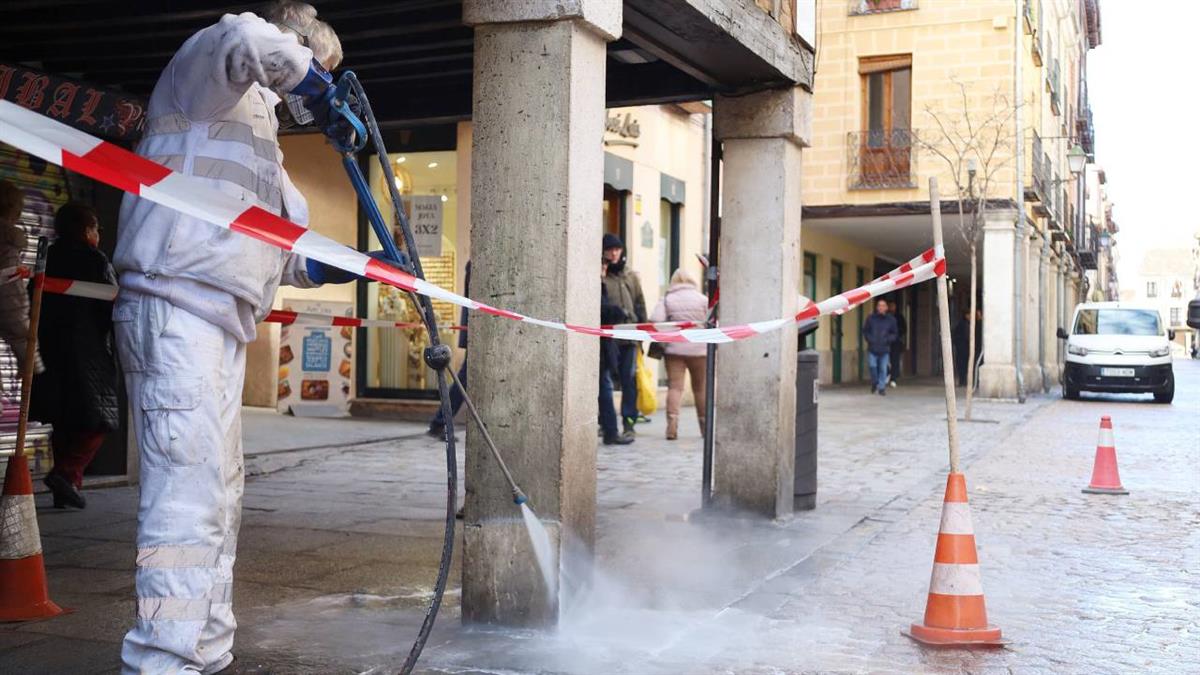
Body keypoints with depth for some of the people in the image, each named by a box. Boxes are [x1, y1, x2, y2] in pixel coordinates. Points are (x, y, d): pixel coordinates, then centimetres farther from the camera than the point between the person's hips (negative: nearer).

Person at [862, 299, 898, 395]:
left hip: (884, 349, 0)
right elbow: (865, 330, 10)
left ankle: (882, 388, 9)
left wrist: (888, 339, -8)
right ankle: (874, 382, 19)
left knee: (883, 369, -1)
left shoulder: (891, 319, 4)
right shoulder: (871, 318, 2)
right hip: (872, 348, 0)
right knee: (872, 366, -8)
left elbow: (895, 334, 10)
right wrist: (869, 339, -6)